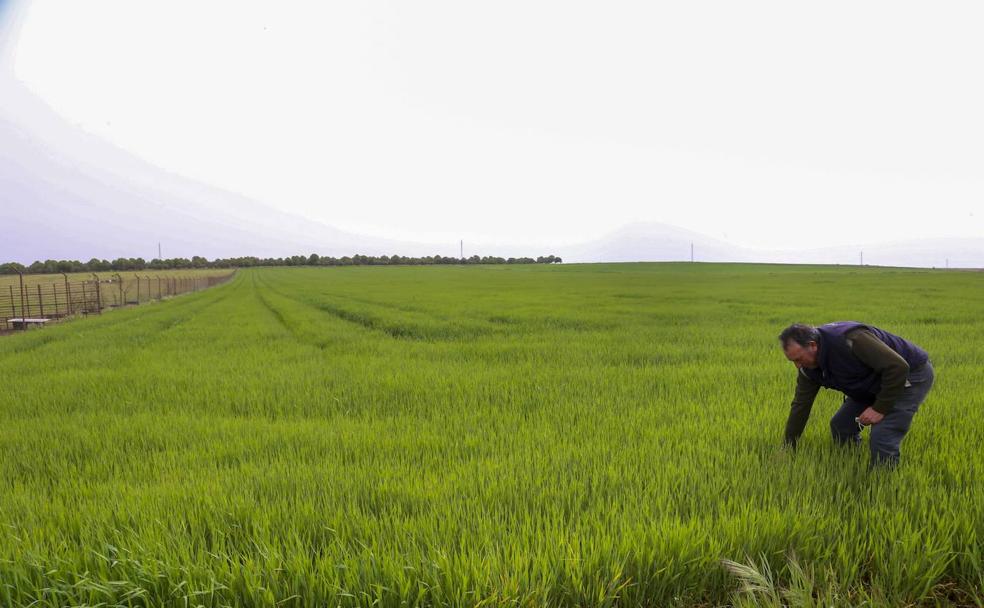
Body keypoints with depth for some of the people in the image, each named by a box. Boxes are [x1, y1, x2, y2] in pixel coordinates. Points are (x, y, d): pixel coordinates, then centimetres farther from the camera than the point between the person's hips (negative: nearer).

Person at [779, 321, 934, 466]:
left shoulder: (850, 340, -36)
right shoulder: (809, 367, -10)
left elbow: (897, 367, -35)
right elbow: (800, 405, -3)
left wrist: (880, 408, -27)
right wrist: (788, 448, -1)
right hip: (876, 384, 8)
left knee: (881, 438, -20)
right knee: (841, 425, 5)